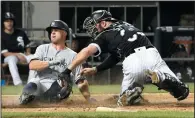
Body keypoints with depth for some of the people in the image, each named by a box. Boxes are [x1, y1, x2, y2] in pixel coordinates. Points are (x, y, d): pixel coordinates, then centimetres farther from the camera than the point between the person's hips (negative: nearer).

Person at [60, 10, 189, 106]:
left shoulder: (105, 35, 12)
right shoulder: (126, 25, 30)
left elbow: (87, 51, -3)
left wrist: (67, 71, -1)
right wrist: (95, 70, 28)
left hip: (132, 63, -3)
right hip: (152, 54, 3)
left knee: (124, 100, 22)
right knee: (181, 92, 9)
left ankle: (133, 91, -12)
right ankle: (163, 78, -21)